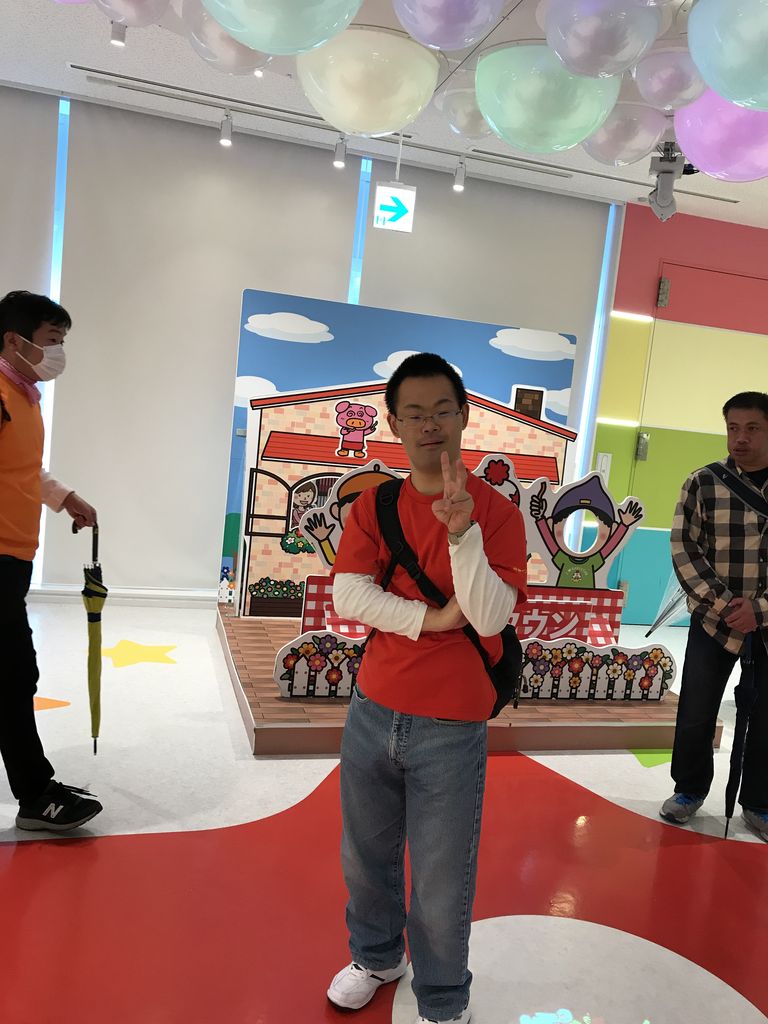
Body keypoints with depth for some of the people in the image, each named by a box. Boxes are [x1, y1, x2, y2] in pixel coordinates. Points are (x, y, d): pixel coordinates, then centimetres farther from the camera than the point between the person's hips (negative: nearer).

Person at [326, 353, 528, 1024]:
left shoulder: (497, 513, -9)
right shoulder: (374, 506, 1)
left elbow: (489, 617, -18)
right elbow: (347, 594, -9)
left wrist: (462, 531, -30)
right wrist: (430, 618, -17)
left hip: (451, 730, -3)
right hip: (374, 711, 4)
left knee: (441, 883, 7)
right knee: (367, 856, 22)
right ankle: (375, 957, 49)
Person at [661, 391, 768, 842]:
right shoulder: (702, 483, -3)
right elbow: (684, 550, -6)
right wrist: (723, 605, -14)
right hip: (714, 619, 0)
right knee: (695, 716, 4)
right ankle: (690, 790, 28)